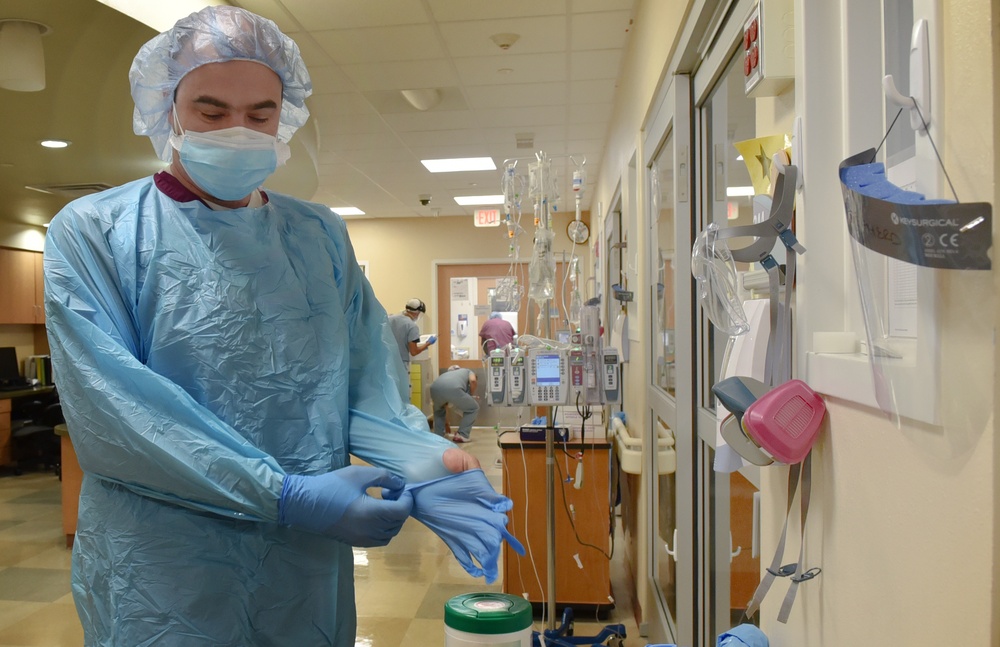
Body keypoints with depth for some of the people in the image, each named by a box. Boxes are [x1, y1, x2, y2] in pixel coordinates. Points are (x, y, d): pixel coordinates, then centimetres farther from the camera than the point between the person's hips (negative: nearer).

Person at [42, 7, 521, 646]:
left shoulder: (322, 235, 4)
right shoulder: (93, 232, -5)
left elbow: (366, 381, 0)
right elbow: (111, 409, -16)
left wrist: (420, 459, -20)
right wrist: (284, 496, -24)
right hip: (160, 583, -3)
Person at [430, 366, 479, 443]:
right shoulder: (468, 372, 38)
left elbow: (444, 404, 50)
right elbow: (472, 381, 11)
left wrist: (446, 423, 60)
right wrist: (472, 395, 28)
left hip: (435, 388, 5)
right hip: (453, 388, -5)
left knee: (438, 410, 39)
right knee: (473, 408, 22)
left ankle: (438, 436, 30)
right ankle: (461, 435, 19)